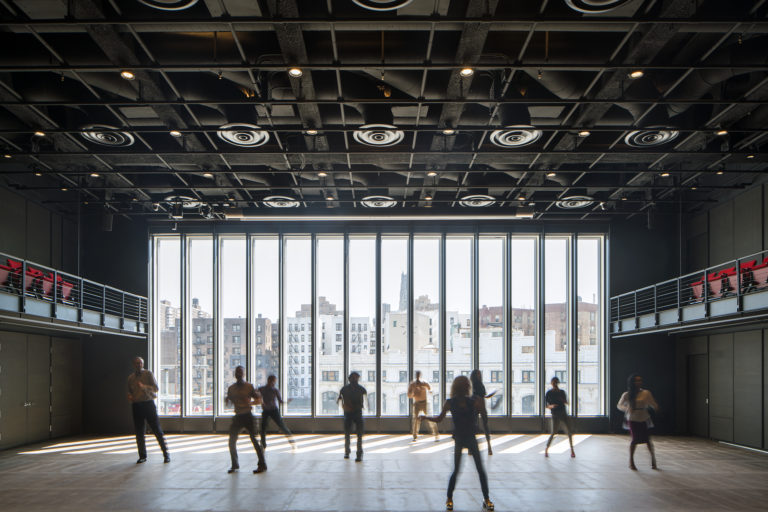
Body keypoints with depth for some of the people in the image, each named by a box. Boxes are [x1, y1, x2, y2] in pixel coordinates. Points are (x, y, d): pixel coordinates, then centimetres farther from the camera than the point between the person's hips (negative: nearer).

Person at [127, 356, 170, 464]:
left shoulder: (148, 374, 0)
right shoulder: (131, 377, 11)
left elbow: (155, 388, -9)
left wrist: (143, 386, -24)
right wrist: (129, 397, -1)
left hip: (148, 404, -3)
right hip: (136, 406, 3)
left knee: (157, 430, -3)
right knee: (139, 432, 4)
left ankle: (166, 454, 4)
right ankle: (142, 456, 15)